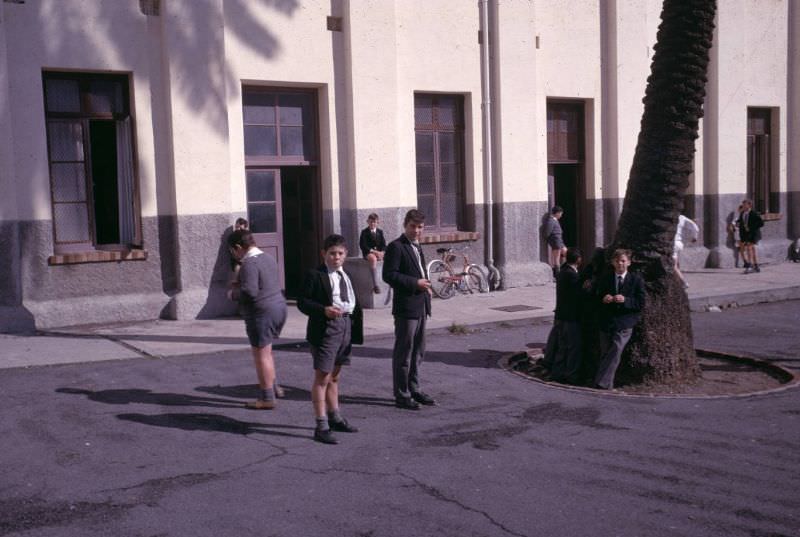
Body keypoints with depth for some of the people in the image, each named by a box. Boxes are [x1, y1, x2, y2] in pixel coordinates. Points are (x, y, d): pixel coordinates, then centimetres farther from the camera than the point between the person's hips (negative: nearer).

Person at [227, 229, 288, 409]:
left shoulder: (250, 264, -17)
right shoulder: (268, 258, 11)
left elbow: (249, 291, -26)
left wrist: (233, 294, -6)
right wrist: (240, 285, 16)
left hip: (261, 314, -9)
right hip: (279, 308, 9)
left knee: (261, 355, 1)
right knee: (265, 351, 23)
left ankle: (267, 398, 7)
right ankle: (272, 386, 26)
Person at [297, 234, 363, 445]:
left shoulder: (346, 275, 15)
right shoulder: (315, 275, -9)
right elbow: (302, 302, -13)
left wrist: (355, 326, 14)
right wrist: (323, 310, -26)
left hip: (345, 327, 8)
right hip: (325, 329, -8)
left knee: (334, 376, 20)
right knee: (322, 377, -5)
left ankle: (335, 418, 33)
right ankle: (321, 426, -2)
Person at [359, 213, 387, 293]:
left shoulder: (380, 231, 13)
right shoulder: (364, 232, 1)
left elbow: (383, 244, 10)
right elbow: (362, 245, -7)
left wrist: (382, 252, -12)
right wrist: (374, 251, -17)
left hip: (379, 252, 4)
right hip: (368, 252, -4)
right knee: (373, 258, -39)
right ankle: (375, 285, -45)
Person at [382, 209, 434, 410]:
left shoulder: (416, 247, 17)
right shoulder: (396, 247, -11)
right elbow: (389, 275, -19)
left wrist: (425, 285, 11)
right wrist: (416, 283, -19)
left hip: (420, 307, 9)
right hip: (406, 307, -9)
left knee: (417, 351, 15)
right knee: (403, 352, -2)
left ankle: (414, 389, 26)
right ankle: (401, 395, 5)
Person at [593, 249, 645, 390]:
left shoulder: (636, 280, 1)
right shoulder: (605, 279, 11)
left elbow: (641, 303, -2)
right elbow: (597, 298, 15)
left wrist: (625, 300, -18)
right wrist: (603, 299, -8)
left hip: (624, 323, -3)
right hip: (606, 322, 3)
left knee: (616, 350, -16)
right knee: (605, 354, 6)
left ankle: (601, 383, -14)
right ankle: (607, 385, 17)